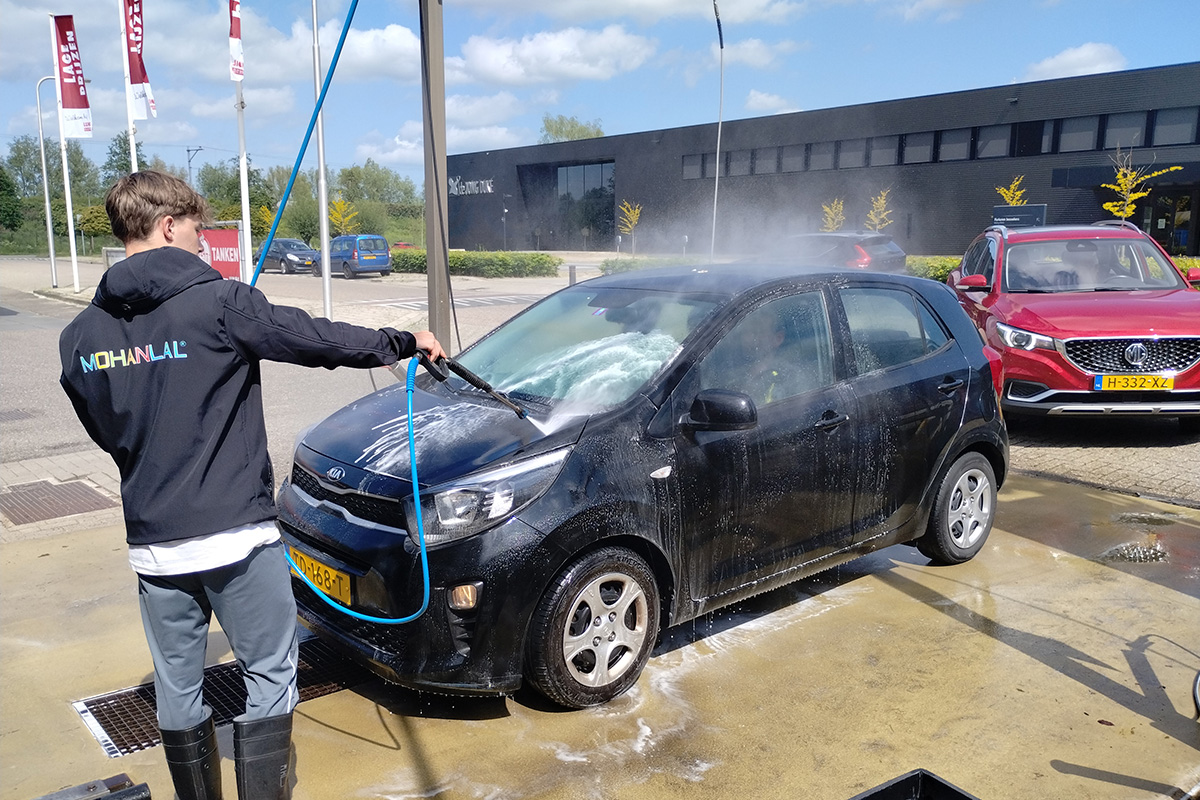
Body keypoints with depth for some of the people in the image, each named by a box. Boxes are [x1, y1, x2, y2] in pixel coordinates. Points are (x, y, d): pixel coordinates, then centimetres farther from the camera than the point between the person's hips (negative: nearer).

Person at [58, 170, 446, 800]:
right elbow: (318, 340, -9)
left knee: (176, 689, 18)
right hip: (236, 535, -5)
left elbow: (105, 432, 15)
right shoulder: (218, 302, -13)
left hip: (152, 545, 6)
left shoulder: (80, 335, 4)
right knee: (270, 677, 10)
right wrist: (405, 342, 4)